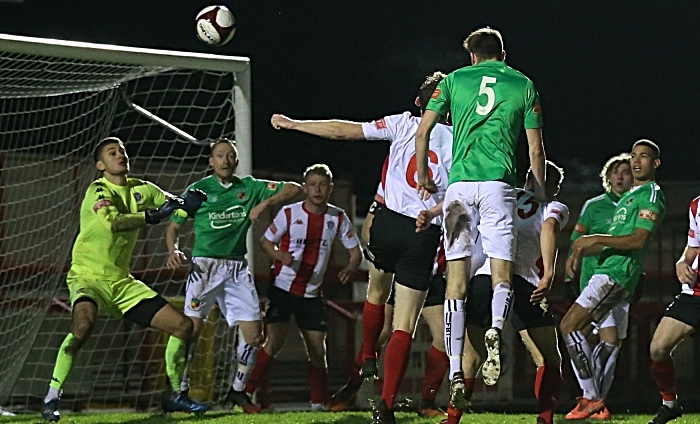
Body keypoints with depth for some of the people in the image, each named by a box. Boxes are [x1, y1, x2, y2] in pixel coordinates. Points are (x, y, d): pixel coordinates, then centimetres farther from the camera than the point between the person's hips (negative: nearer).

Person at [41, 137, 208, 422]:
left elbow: (171, 203, 19)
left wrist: (185, 203, -4)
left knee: (183, 326, 3)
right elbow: (112, 222, -30)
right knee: (84, 324, -38)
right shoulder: (98, 190, -11)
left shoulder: (141, 189, 8)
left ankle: (175, 396, 17)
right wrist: (152, 216, -26)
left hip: (122, 281, 7)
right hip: (88, 276, -7)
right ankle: (51, 400, -31)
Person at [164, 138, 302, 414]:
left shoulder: (249, 187, 9)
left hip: (237, 269, 3)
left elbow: (293, 189, 8)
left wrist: (265, 203, -7)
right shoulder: (198, 190, 4)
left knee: (254, 334, -2)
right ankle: (179, 391, -6)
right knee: (190, 329, -15)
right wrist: (173, 250, -12)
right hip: (205, 265, -3)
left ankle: (237, 391, 15)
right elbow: (174, 227, 9)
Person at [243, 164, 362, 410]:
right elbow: (266, 242, 1)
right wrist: (279, 255, -21)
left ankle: (318, 403, 16)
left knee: (317, 349, 3)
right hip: (282, 287, -3)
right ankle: (245, 393, -10)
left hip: (311, 293, 3)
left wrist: (350, 268, -16)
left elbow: (356, 251, 6)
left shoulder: (338, 218, -1)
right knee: (274, 342, -16)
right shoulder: (289, 213, -8)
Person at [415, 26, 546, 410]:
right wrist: (539, 193, 24)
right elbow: (536, 150, 10)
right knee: (502, 275, -1)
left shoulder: (454, 79, 13)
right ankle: (496, 328, -35)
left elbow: (423, 132, 7)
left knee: (456, 280, 3)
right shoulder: (523, 85, 13)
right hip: (498, 184, -1)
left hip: (459, 185, 1)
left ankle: (456, 373, -3)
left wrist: (423, 177, 21)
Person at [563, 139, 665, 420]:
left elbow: (639, 240, -17)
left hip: (616, 275, -10)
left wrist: (596, 239, -19)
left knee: (569, 326, -16)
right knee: (571, 329, 6)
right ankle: (590, 397, 5)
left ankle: (593, 398, -16)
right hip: (607, 272, 10)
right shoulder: (629, 197, 26)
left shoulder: (652, 194, -5)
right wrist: (581, 251, 15)